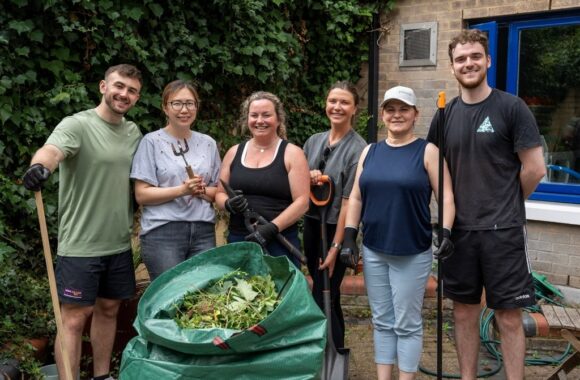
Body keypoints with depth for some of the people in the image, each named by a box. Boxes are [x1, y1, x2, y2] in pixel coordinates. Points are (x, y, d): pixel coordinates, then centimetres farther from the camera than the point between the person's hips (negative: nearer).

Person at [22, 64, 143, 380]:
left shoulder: (134, 133, 9)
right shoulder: (78, 125, -12)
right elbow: (51, 150, -33)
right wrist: (39, 165, -54)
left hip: (119, 243, 7)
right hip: (81, 245, -7)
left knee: (108, 310, 17)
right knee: (74, 318, -1)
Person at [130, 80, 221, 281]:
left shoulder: (208, 143, 11)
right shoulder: (152, 142, -1)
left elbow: (218, 191, 14)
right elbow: (141, 195, -6)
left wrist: (201, 190, -8)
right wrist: (182, 190, -18)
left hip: (203, 232, 4)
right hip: (162, 233, -4)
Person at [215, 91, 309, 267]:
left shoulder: (292, 154, -2)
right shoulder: (234, 153, 10)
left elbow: (302, 201, -9)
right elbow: (220, 194, 15)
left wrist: (273, 227, -20)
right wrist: (228, 204, -8)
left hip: (279, 242, -3)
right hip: (238, 240, 4)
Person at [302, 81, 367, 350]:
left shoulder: (358, 149, -13)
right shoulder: (313, 141, 6)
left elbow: (349, 201, -16)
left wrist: (335, 247, -17)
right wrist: (308, 178, -9)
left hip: (337, 229, -6)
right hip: (312, 226, 6)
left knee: (323, 298, -3)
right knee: (327, 295, 17)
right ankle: (336, 350, 33)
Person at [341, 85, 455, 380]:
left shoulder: (427, 151, -4)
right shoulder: (370, 152, 8)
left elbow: (446, 197, -8)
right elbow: (356, 197, 10)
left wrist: (446, 232, -22)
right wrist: (349, 236, 4)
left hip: (412, 253, -4)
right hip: (373, 250, 4)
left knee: (407, 324, 5)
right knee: (382, 321, 13)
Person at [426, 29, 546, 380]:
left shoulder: (511, 107, -6)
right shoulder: (445, 114, 6)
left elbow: (535, 168, -7)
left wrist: (506, 205, 4)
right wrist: (451, 208, 5)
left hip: (503, 230, -4)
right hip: (459, 229, 4)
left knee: (509, 316, 3)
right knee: (464, 312, 13)